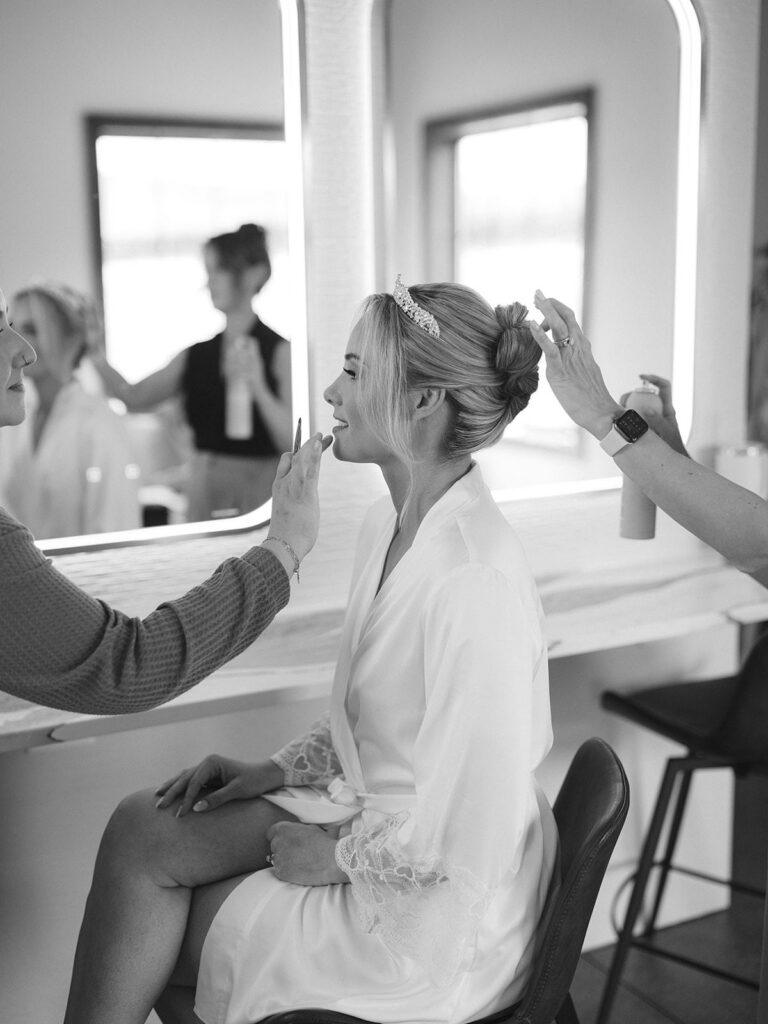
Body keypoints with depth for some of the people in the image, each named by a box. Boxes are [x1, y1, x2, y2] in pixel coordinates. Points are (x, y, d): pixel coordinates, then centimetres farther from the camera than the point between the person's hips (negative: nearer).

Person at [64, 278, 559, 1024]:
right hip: (378, 817, 8)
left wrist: (338, 855, -13)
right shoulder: (390, 524, 1)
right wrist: (281, 769, 3)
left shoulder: (474, 582, -30)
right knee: (144, 827, 2)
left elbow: (464, 839, -26)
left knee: (151, 951, -1)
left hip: (436, 911, -8)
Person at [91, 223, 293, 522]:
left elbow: (294, 441, -13)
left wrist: (258, 387, -24)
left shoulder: (280, 352, -8)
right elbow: (133, 398, 7)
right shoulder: (196, 355, 8)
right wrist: (96, 356, -7)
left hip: (259, 497, -5)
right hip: (203, 494, 5)